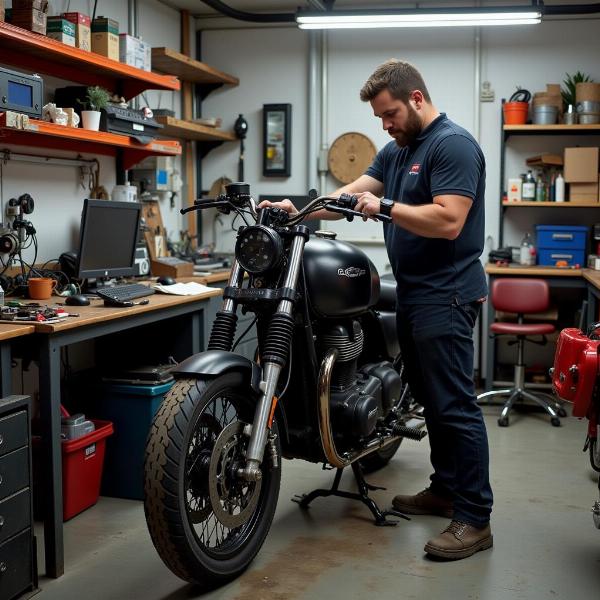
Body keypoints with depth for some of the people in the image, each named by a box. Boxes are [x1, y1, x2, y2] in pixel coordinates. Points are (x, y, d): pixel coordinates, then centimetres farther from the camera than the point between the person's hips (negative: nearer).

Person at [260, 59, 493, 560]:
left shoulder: (453, 144, -12)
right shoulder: (396, 150, 17)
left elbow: (447, 222, -23)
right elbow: (353, 194, 9)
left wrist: (385, 207, -21)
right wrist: (300, 208, -5)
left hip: (445, 296, -10)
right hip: (413, 293, 10)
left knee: (455, 405, -8)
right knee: (432, 400, 16)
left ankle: (475, 519, -2)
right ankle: (445, 489, 29)